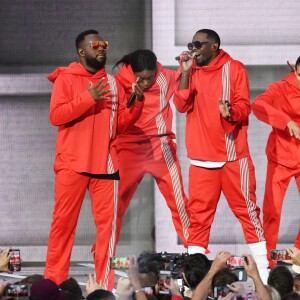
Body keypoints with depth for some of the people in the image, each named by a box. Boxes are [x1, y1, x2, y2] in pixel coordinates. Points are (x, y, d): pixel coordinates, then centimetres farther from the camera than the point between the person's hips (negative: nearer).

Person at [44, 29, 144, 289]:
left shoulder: (112, 83, 14)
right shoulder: (66, 79, 2)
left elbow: (122, 123, 13)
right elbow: (56, 115, -11)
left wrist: (136, 103, -3)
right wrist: (89, 98, -16)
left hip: (106, 165, 4)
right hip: (72, 164, -4)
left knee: (107, 222, -1)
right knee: (64, 221, -2)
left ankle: (105, 284, 3)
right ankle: (53, 281, 3)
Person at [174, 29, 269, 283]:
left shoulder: (234, 69, 0)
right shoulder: (191, 72, 10)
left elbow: (244, 106, -7)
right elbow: (181, 105, -3)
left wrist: (230, 111, -28)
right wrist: (185, 72, -11)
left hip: (233, 156, -3)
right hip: (201, 157, 3)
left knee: (247, 210, 0)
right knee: (198, 214, 2)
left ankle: (263, 271, 4)